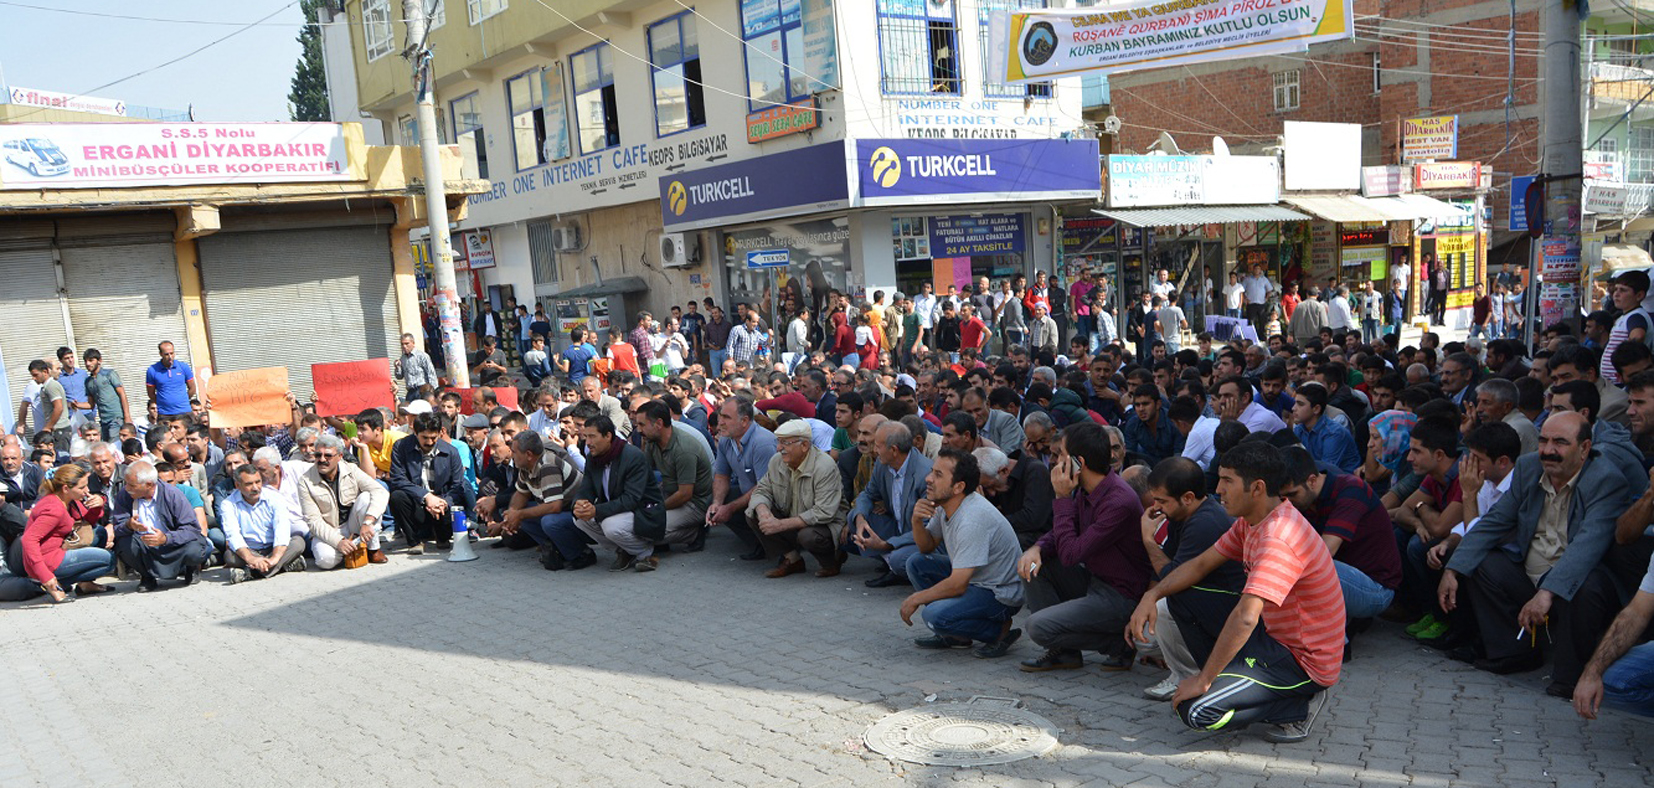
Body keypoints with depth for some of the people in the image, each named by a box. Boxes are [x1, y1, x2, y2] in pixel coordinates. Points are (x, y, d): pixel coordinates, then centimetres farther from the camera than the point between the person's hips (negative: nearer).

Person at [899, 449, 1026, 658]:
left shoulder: (973, 519, -29)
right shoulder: (944, 505, -1)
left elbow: (957, 584, -29)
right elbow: (927, 548, 12)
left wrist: (915, 599, -15)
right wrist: (916, 521, -10)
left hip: (1001, 594, -10)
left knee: (935, 616, -27)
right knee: (916, 563, 5)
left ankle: (1000, 630, -4)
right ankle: (953, 636, 8)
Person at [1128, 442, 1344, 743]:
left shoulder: (1279, 539, -29)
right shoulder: (1251, 521, 2)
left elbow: (1246, 618, -35)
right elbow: (1201, 564, 7)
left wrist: (1202, 680, -29)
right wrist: (1152, 595, -9)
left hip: (1305, 662, -9)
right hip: (1277, 637, 9)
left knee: (1195, 710, -21)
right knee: (1182, 599, 8)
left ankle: (1299, 706, -3)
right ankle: (1226, 677, 9)